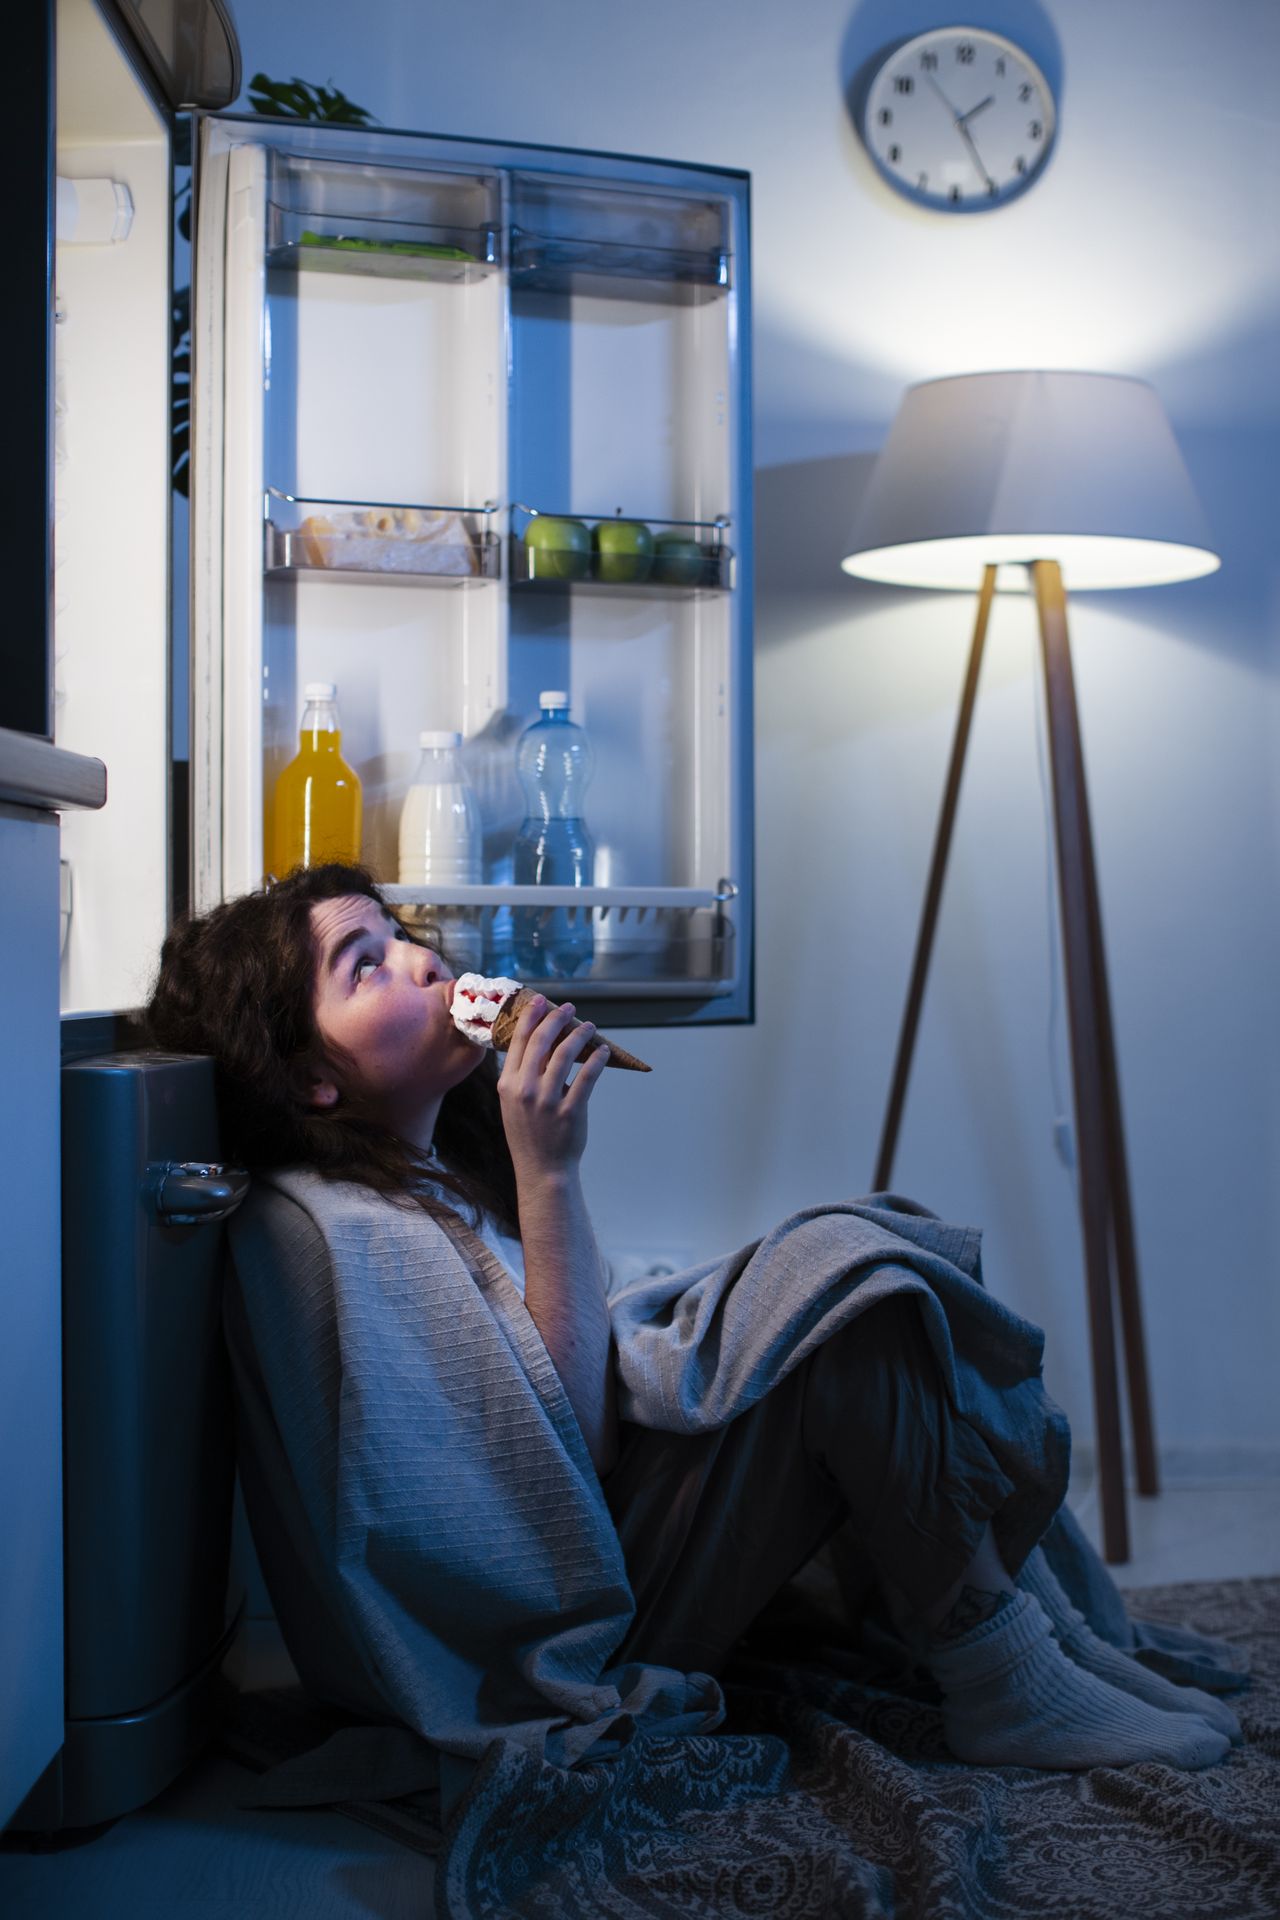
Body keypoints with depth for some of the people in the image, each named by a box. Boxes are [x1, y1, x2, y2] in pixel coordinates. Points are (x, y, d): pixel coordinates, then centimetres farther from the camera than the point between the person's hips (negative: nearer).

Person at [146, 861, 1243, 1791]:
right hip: (560, 1629, -9)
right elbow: (569, 1444, -23)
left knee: (886, 1249, 0)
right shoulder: (321, 1231, -19)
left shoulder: (434, 1161, 9)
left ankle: (1062, 1625, -1)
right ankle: (1003, 1690, -10)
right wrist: (547, 1171, -25)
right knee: (841, 1269, -19)